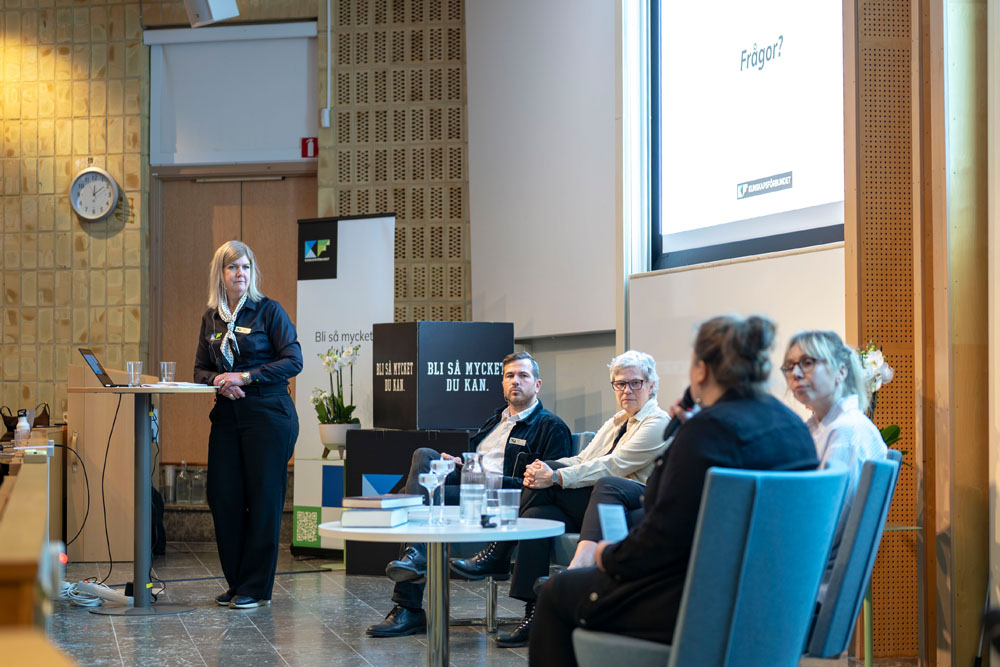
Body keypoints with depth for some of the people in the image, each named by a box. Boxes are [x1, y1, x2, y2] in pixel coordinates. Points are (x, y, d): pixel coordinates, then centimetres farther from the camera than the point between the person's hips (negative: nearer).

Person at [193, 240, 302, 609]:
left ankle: (256, 587, 2)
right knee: (223, 497, 3)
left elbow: (293, 360, -9)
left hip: (268, 414, -5)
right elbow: (201, 369, 16)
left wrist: (246, 377, -15)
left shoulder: (269, 311, -3)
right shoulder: (211, 318, 13)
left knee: (263, 499, -4)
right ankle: (236, 583, 14)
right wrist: (219, 381, -6)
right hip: (227, 415, 5)